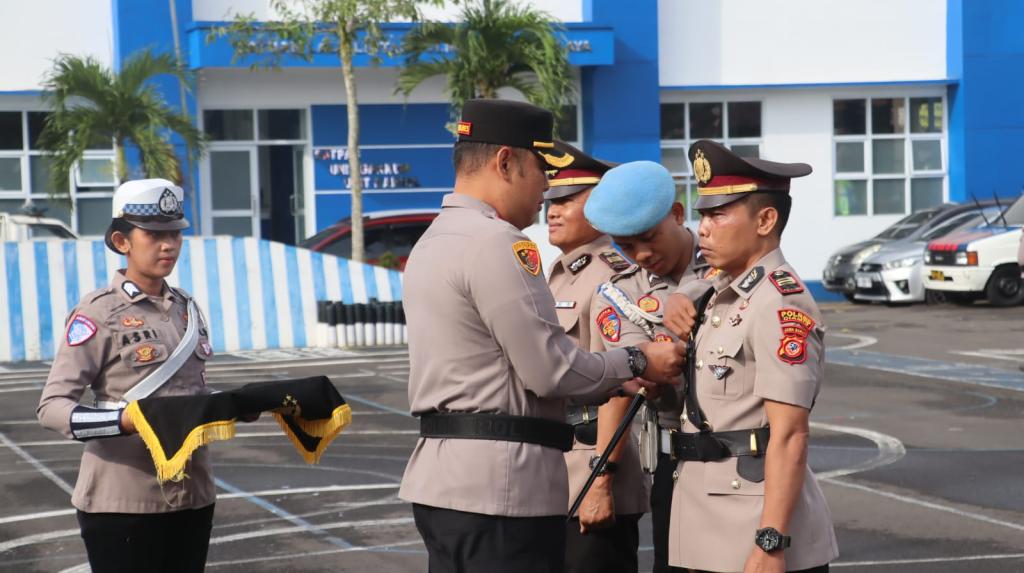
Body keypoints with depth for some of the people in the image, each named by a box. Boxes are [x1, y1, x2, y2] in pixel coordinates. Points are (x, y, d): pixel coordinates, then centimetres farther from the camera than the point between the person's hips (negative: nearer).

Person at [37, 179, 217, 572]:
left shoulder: (187, 309, 11)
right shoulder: (100, 313, -9)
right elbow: (52, 407, -13)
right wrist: (126, 420, -28)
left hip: (193, 494, 6)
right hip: (123, 502, -6)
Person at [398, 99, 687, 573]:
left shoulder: (432, 242, 18)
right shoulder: (496, 242, -14)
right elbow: (550, 369, -15)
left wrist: (618, 383, 13)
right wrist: (637, 363, 1)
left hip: (440, 479, 10)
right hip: (500, 486, -10)